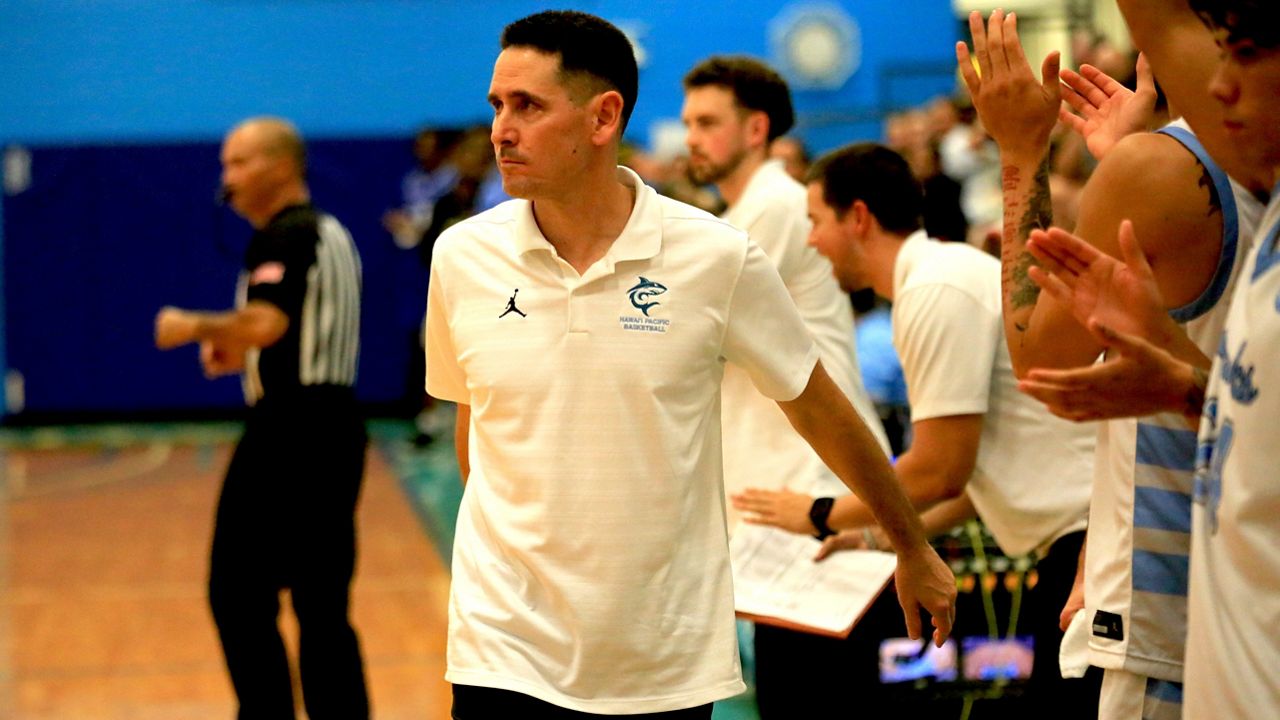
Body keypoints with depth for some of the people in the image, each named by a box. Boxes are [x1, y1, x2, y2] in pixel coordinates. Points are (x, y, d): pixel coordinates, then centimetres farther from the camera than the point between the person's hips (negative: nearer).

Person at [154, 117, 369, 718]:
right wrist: (242, 354, 19)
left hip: (288, 431, -10)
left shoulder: (283, 236, -11)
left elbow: (267, 322, -28)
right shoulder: (331, 234, 19)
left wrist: (193, 328, -14)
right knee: (322, 605, 10)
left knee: (240, 595, -3)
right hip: (336, 424, 10)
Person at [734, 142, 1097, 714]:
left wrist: (822, 515, -1)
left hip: (1090, 536, -10)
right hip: (1073, 539, 10)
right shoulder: (947, 272, 18)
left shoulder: (936, 291, -13)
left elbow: (941, 471, -15)